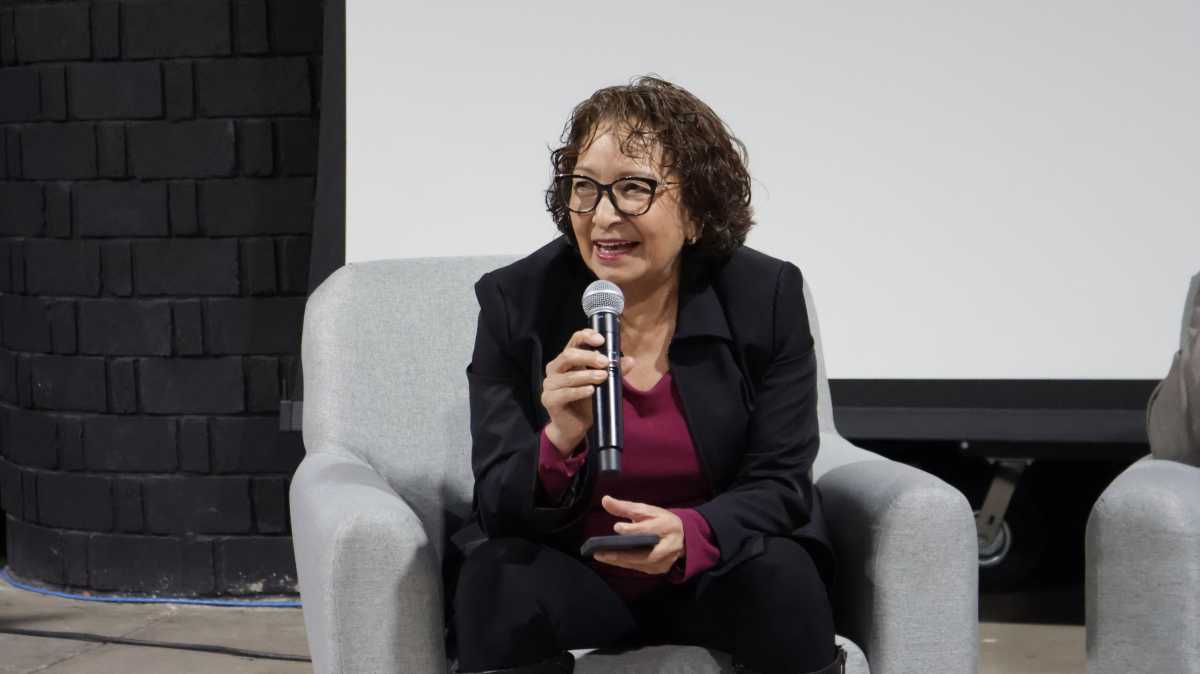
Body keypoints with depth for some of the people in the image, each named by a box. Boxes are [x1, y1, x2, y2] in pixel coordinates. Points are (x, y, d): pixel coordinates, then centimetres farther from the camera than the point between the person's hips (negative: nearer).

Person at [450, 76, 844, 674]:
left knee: (780, 576, -31)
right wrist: (559, 444, -35)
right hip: (575, 574, 0)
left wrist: (689, 533, -31)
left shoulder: (768, 297, -9)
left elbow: (780, 485, -9)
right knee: (496, 579, -31)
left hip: (714, 569, 1)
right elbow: (497, 507, -12)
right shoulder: (515, 302, -9)